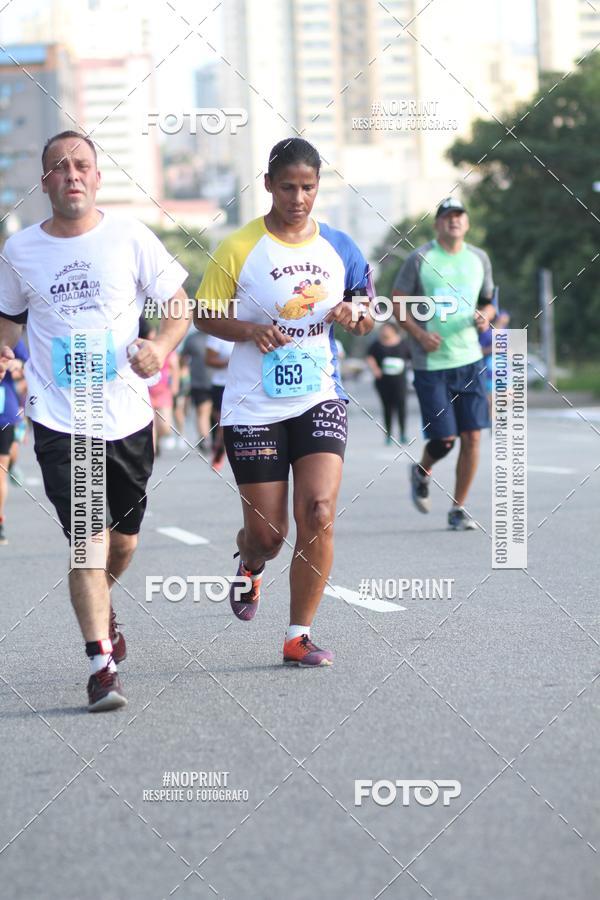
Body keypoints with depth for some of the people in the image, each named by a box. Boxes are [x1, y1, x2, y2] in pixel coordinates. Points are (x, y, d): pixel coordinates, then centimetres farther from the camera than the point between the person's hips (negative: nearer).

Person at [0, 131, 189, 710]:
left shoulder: (130, 237, -1)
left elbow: (177, 305, 5)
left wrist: (161, 347, -15)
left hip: (127, 414, 1)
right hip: (58, 418, -1)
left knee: (123, 540, 16)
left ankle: (101, 607, 48)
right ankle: (101, 664, -12)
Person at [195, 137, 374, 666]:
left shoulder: (340, 248, 4)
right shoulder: (239, 249, -5)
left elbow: (367, 317, 16)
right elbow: (205, 315, 0)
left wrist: (354, 317, -8)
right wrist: (249, 330, -18)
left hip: (321, 399, 2)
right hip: (254, 406, -2)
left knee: (319, 513, -15)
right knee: (267, 533, 2)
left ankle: (300, 636, -3)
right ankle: (249, 566, 42)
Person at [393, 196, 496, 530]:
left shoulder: (479, 259, 9)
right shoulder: (419, 259, -4)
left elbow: (488, 301, 20)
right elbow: (397, 304, 0)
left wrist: (485, 317, -3)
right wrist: (420, 335, -14)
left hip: (470, 360, 4)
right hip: (430, 364, -4)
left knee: (472, 436, -3)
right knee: (444, 438, -6)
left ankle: (458, 509, 9)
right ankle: (421, 472, 29)